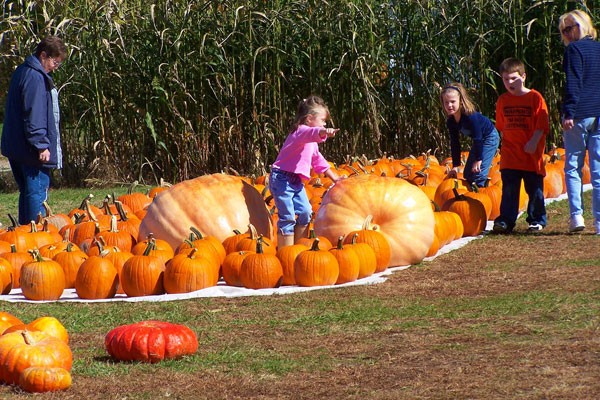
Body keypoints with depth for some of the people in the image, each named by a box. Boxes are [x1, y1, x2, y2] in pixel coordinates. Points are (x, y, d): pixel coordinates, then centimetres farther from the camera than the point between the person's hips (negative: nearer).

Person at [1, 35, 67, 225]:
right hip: (30, 150, -10)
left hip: (16, 148, 10)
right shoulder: (35, 78, -17)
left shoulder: (22, 72, 16)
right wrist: (41, 145, -21)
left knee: (27, 192, 16)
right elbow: (33, 116, -22)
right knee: (37, 191, -7)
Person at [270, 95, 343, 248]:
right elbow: (312, 133, -40)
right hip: (282, 179, -10)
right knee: (288, 217, -10)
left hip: (296, 181, 10)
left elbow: (318, 160, 29)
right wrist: (324, 132, -61)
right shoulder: (301, 131, -16)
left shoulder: (311, 143, 17)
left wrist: (334, 177, 28)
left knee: (305, 213, 10)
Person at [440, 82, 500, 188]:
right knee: (467, 174, 10)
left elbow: (478, 138, -30)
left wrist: (478, 160, -27)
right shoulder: (450, 122, -11)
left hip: (490, 137, -8)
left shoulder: (471, 117, -33)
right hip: (479, 139, 8)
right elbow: (455, 143, -2)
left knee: (478, 172, -18)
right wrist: (455, 166, -2)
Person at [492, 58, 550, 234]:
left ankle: (537, 220, 16)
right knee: (509, 189, -1)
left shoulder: (535, 97, -4)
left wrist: (534, 142, -17)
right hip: (510, 153, 3)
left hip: (532, 154, -3)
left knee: (535, 189, 5)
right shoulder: (502, 100, 9)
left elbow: (542, 125, -7)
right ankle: (505, 221, -1)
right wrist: (505, 142, 8)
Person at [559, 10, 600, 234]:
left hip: (579, 115, -5)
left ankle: (576, 216, -5)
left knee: (572, 167, 4)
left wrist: (568, 113, -15)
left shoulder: (575, 49, -7)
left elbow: (573, 84, -14)